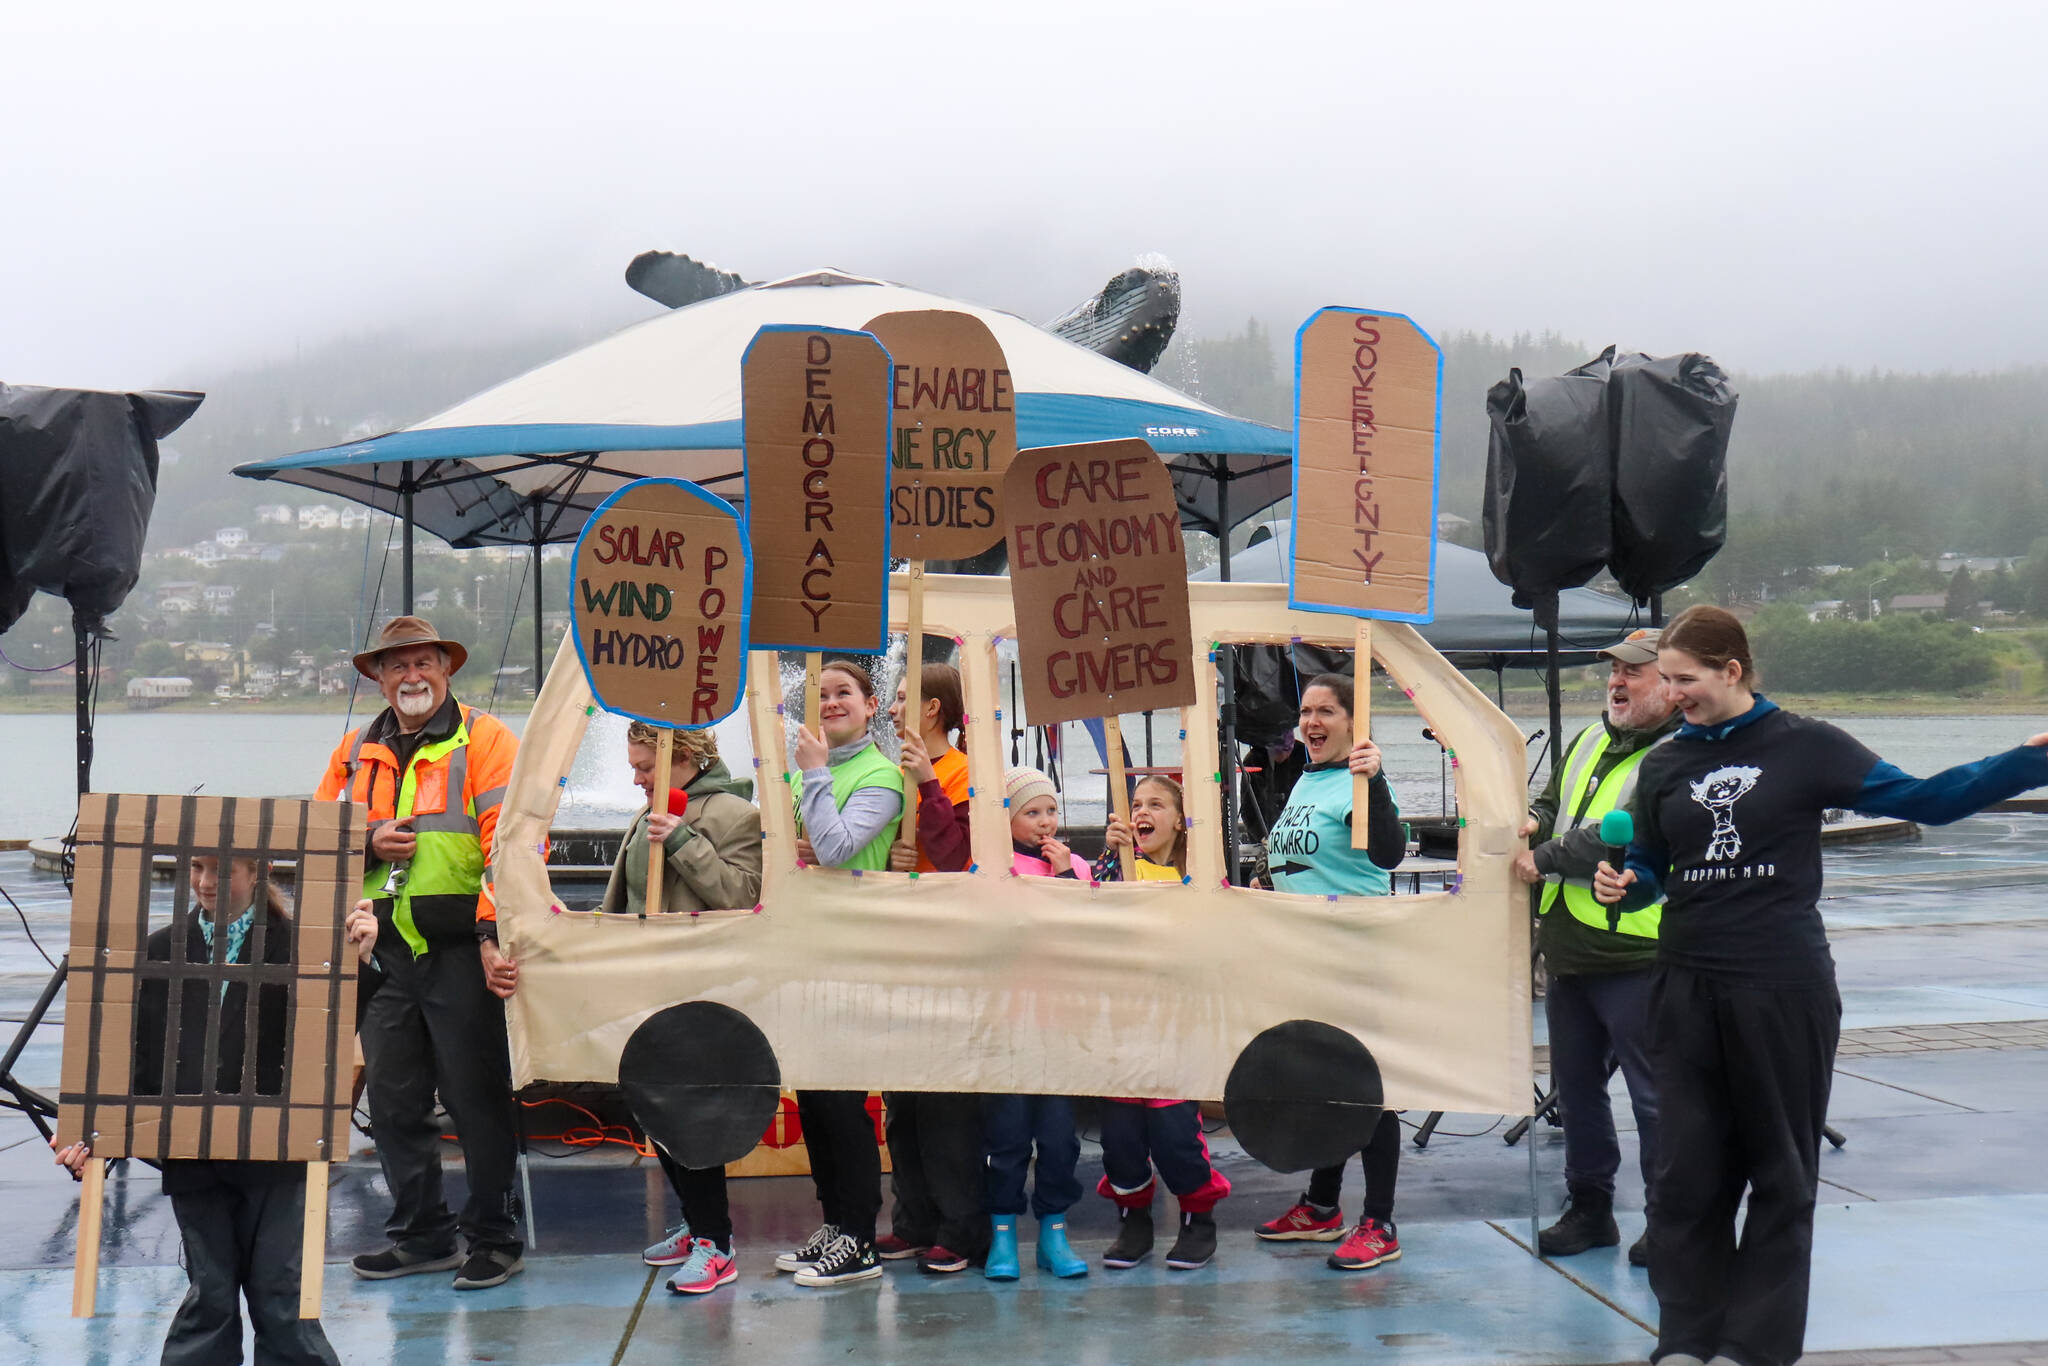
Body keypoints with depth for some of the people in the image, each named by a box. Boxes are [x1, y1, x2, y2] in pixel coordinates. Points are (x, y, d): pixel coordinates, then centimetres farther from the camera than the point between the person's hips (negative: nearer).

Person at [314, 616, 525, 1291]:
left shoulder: (484, 740, -1)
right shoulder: (356, 750, 15)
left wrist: (495, 932, -21)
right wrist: (368, 843, -5)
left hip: (460, 948, -5)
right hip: (384, 950, 5)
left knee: (475, 1096, 0)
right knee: (392, 1097, 11)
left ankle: (493, 1236, 13)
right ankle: (421, 1234, 24)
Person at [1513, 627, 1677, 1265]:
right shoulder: (1589, 741, 16)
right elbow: (1555, 803, 26)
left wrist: (1547, 859, -16)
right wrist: (1535, 820, 1)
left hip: (1635, 955, -8)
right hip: (1569, 949, 8)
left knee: (1653, 1093, 1)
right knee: (1575, 1083, 15)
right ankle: (1589, 1206, 28)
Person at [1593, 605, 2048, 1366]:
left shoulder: (1805, 747, -5)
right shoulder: (1663, 766, 7)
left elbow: (1923, 801, -5)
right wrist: (1623, 885, -7)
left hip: (1785, 990, -4)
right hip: (1687, 991, 4)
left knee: (1780, 1174, 6)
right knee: (1688, 1172, 7)